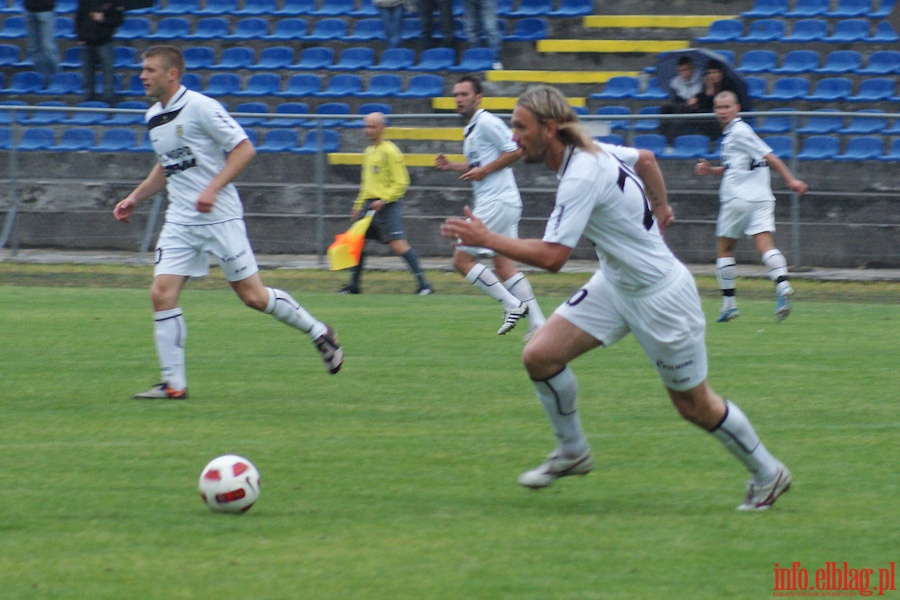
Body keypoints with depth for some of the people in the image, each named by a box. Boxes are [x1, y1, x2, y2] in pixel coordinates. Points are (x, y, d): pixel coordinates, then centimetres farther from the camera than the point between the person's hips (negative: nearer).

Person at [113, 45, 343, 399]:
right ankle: (173, 384, -3)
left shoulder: (200, 107, -13)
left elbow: (244, 149, -14)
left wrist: (213, 189, -22)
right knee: (162, 294, -8)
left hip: (220, 217, -7)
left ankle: (319, 333, 21)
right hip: (180, 221, 7)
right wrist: (135, 199, 19)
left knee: (253, 297, -2)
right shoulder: (154, 117, 11)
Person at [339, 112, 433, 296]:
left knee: (398, 245, -15)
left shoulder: (389, 151, -9)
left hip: (386, 206, -8)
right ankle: (353, 285, 21)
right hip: (368, 204, 9)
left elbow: (401, 183, -13)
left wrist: (384, 200, -21)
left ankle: (423, 285, -13)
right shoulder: (369, 151, 17)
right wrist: (358, 206, 24)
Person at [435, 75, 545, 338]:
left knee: (461, 259, -8)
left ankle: (513, 305, -8)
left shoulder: (487, 122, -11)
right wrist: (451, 166, 15)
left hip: (497, 202, -10)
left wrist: (483, 170, -17)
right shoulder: (471, 128, 19)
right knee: (504, 265, 10)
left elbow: (514, 151, -17)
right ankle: (538, 322, 7)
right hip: (497, 203, 10)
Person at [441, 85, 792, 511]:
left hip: (659, 295, -9)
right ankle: (572, 452, 14)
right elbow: (645, 159, 19)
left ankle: (767, 474, 25)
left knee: (694, 405, 5)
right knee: (539, 355, -5)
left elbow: (551, 257, -33)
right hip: (615, 284, 9)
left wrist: (486, 239, -28)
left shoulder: (582, 176, -28)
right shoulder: (593, 152, -1)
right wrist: (660, 206, 32)